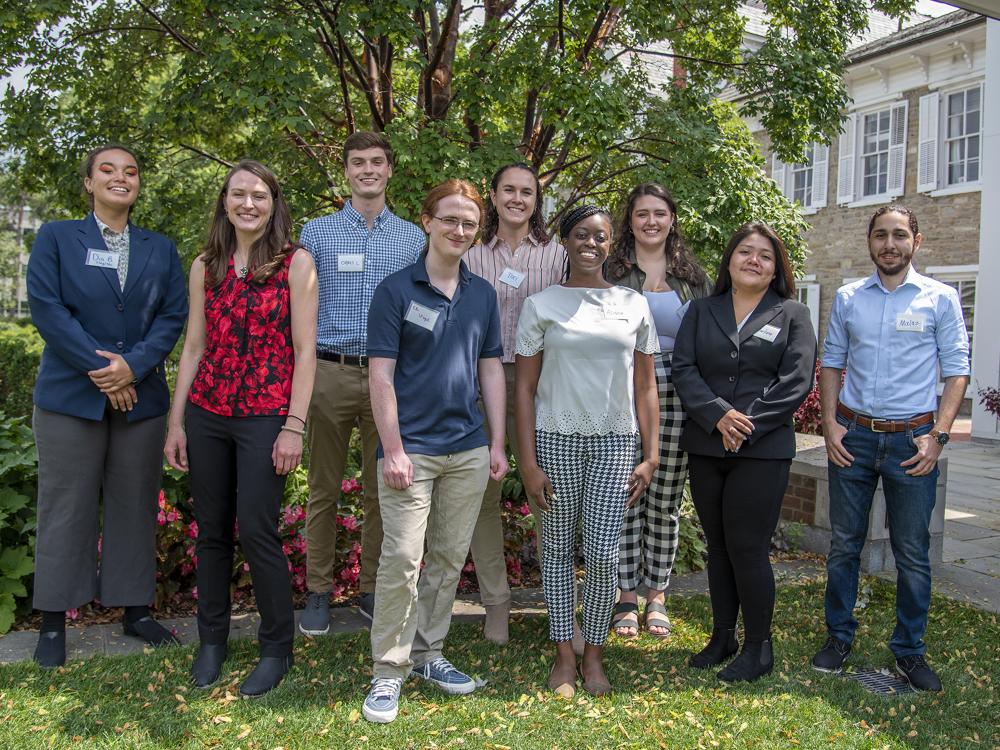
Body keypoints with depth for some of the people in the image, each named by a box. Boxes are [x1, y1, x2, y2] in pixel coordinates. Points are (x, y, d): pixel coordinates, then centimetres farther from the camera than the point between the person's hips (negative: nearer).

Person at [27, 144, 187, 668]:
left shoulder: (160, 249, 11)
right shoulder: (56, 238, 5)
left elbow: (174, 315, 2)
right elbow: (45, 308, -6)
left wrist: (133, 366, -13)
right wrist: (101, 370, -14)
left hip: (141, 397, 2)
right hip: (70, 395, -2)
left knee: (136, 505, 8)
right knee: (66, 507, 3)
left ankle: (135, 609, 20)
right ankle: (53, 621, 14)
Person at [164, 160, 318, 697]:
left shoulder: (296, 263, -2)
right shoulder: (205, 266, 10)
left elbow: (305, 351, -6)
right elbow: (193, 347, 11)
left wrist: (294, 426, -11)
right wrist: (176, 421, 6)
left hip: (265, 416, -4)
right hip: (206, 413, 4)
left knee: (256, 531, -5)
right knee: (211, 530, 10)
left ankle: (277, 647, 15)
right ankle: (212, 638, 28)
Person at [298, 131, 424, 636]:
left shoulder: (413, 238, 10)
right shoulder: (316, 233, 6)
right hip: (330, 372, -1)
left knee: (382, 490, 8)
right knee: (323, 489, 5)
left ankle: (373, 590, 20)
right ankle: (318, 591, 17)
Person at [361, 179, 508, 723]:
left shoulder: (482, 294, 9)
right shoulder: (396, 290, -5)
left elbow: (490, 369, 12)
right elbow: (381, 375, -8)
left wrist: (497, 444, 8)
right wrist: (393, 449, -13)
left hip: (468, 449, 5)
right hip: (412, 448, -5)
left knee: (450, 558, 12)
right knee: (402, 559, -5)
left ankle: (428, 654, 28)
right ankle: (389, 671, 10)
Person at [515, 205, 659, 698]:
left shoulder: (633, 305, 8)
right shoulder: (541, 305, 2)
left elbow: (645, 387, 9)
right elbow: (524, 387, 0)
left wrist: (651, 455, 3)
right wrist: (528, 462, -6)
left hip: (614, 441, 1)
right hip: (556, 439, -1)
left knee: (604, 553, -1)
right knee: (558, 549, 6)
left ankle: (594, 654, 17)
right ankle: (564, 655, 20)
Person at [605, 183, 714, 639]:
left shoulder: (693, 276, 12)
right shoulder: (611, 272, 5)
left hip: (677, 397, 2)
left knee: (666, 500, 6)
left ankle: (656, 596, 21)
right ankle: (626, 597, 15)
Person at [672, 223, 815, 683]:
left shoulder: (792, 315, 4)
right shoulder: (702, 311, 12)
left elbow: (796, 382, -5)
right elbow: (683, 369, 1)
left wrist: (747, 425, -14)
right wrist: (718, 415, -14)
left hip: (763, 451, -3)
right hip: (706, 448, 4)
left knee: (747, 548, -3)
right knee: (718, 546, 12)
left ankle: (758, 647, 13)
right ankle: (722, 636, 26)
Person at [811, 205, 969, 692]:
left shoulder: (941, 299, 1)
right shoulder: (848, 298, 7)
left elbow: (956, 371, 0)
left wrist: (938, 435, -9)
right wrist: (830, 424, 0)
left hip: (912, 440, -2)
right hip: (852, 436, 2)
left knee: (913, 553, 5)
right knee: (844, 545, 9)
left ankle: (909, 651, 20)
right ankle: (839, 637, 23)